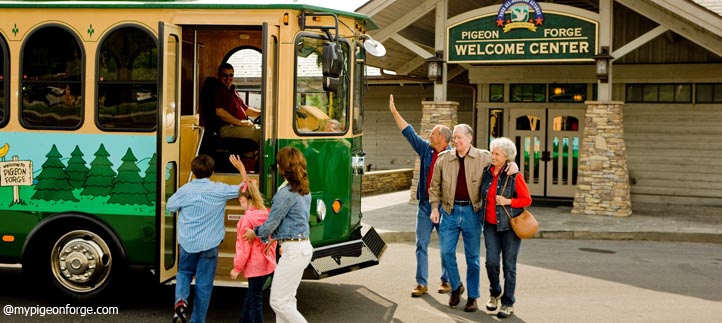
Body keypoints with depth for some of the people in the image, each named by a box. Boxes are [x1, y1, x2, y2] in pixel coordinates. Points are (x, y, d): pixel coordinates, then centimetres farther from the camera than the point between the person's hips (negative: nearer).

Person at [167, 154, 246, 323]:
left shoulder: (185, 190, -7)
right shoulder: (219, 190, -10)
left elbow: (170, 206, 8)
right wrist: (241, 168, 12)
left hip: (187, 242, 1)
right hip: (209, 244, -1)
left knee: (184, 272, 24)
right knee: (203, 284, 8)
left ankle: (181, 300, -3)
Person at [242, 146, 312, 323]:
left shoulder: (286, 193, -17)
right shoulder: (304, 191, 11)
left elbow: (271, 224, -11)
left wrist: (255, 233, 9)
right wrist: (274, 236, 21)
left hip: (293, 250, -10)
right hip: (304, 247, 10)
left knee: (278, 302, -4)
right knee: (287, 299, 16)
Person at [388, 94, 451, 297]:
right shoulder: (426, 150, 7)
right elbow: (408, 133, 11)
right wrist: (394, 112, 11)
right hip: (425, 205, 5)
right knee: (421, 244, 2)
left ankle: (447, 281, 19)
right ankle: (421, 284, 5)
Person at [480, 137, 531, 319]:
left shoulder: (514, 176, -9)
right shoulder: (487, 172, 5)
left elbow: (527, 200, -6)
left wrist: (508, 201, -19)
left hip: (510, 225, -4)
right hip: (491, 225, 4)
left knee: (509, 265, 1)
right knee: (491, 262, -3)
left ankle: (508, 304, 12)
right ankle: (494, 293, 24)